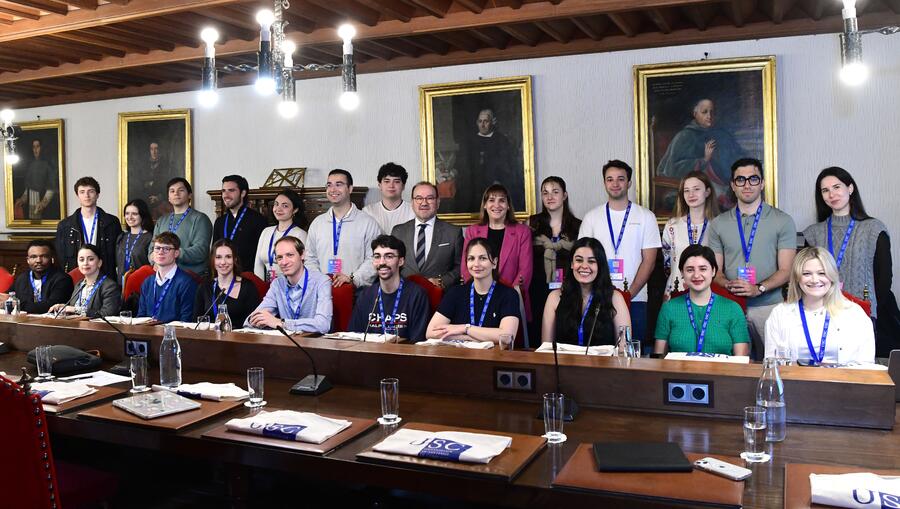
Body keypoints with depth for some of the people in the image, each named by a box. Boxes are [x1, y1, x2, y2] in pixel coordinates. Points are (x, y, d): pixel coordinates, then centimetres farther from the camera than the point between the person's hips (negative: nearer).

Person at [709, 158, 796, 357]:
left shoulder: (783, 221, 6)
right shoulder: (718, 224, 12)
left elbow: (786, 270, 1)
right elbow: (715, 270, 10)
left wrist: (759, 288, -15)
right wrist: (729, 286, -12)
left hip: (770, 306, -1)